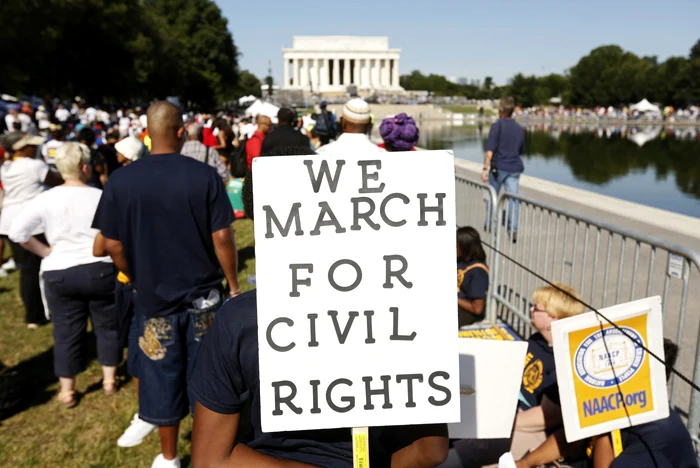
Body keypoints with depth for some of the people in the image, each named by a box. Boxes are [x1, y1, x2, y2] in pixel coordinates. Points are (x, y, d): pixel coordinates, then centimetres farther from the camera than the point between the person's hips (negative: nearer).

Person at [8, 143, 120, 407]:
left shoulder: (46, 199, -3)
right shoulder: (100, 197, -8)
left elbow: (16, 232, -5)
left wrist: (45, 252, 3)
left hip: (59, 273, 2)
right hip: (100, 270, -2)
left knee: (66, 331, 12)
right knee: (107, 325, 15)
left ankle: (67, 391, 21)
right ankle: (109, 379, 25)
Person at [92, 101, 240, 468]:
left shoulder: (121, 180, -8)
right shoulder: (204, 175, -12)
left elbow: (112, 245, -3)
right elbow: (222, 237, -11)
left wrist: (136, 281, 13)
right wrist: (233, 285, 1)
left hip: (154, 296, 1)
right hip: (204, 294, 0)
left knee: (163, 376, 15)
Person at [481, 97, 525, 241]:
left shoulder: (497, 126, -6)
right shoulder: (520, 129, 12)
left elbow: (490, 150, -15)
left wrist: (485, 168, -16)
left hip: (498, 167, -4)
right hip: (515, 168, 4)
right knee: (513, 197, -2)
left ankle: (489, 224, 27)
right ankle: (513, 229, -13)